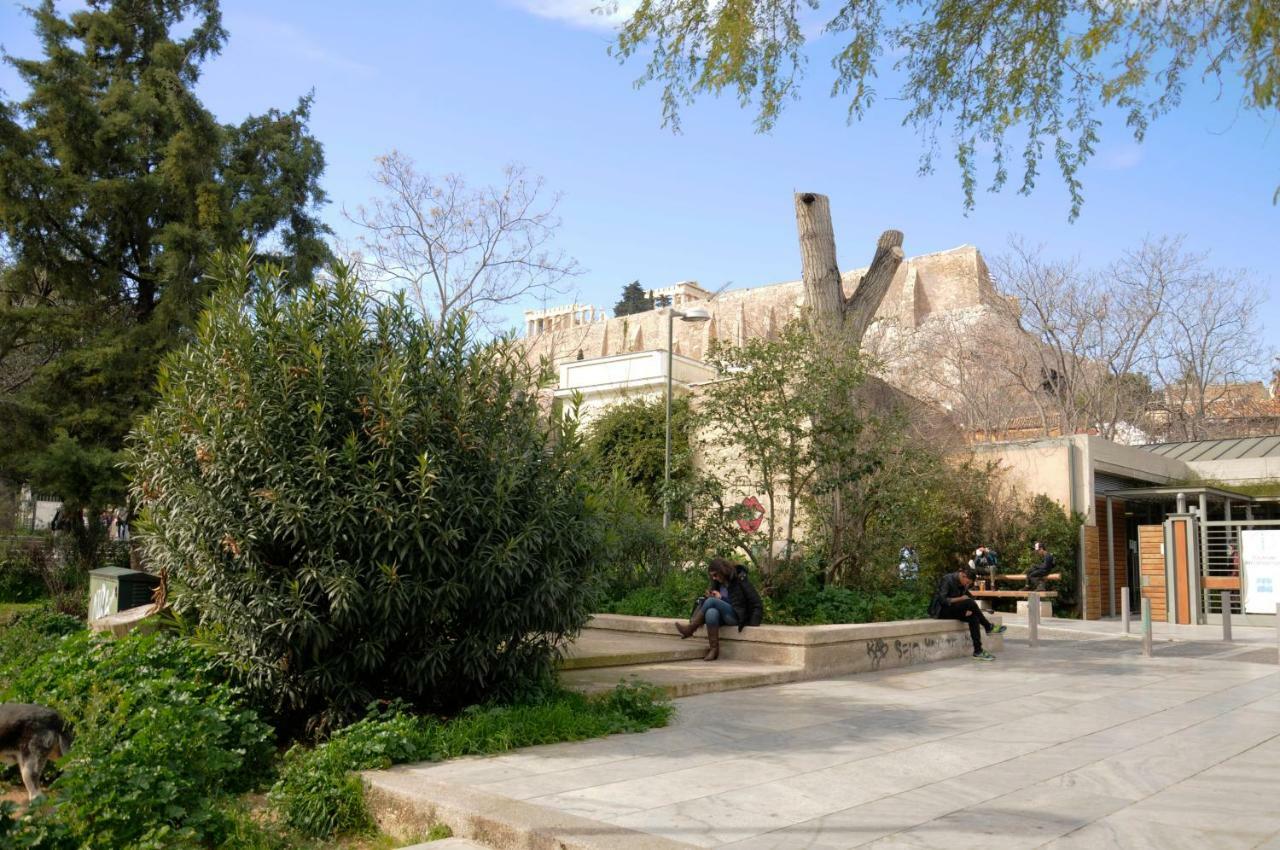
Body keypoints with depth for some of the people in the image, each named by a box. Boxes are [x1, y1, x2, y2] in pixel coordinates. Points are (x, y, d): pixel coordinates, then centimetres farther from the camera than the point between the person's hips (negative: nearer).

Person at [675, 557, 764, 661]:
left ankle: (690, 628, -19)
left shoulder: (740, 580, -7)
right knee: (712, 612, -32)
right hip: (724, 617, 5)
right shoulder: (718, 582, 11)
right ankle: (714, 649, -33)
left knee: (712, 601, -27)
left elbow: (756, 603, -9)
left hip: (737, 616, -5)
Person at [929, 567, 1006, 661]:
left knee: (973, 617, -17)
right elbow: (942, 600, -24)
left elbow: (969, 597, 6)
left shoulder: (963, 584, 7)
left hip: (953, 610, 9)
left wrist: (969, 609, -15)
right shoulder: (947, 580, -18)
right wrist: (960, 599, -21)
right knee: (970, 603, -25)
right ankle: (989, 628, -14)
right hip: (941, 610, -9)